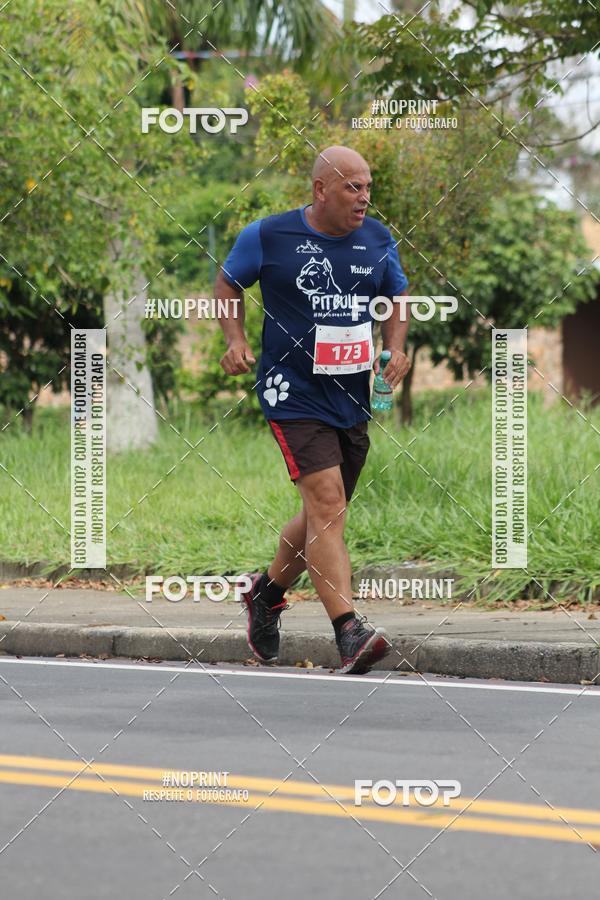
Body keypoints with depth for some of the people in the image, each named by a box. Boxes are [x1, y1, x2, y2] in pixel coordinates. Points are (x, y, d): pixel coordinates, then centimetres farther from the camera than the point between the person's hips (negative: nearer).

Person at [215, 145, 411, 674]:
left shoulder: (377, 240, 6)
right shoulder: (268, 237, -6)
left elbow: (396, 298, 21)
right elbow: (228, 284, 9)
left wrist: (395, 349, 3)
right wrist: (236, 340, -6)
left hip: (354, 400, 6)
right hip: (294, 395, -6)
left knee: (324, 517, 16)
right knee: (327, 503, -19)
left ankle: (268, 592, 43)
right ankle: (350, 634, -25)